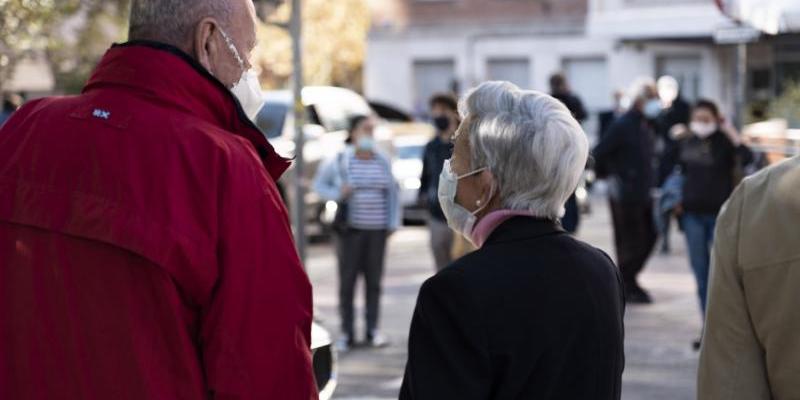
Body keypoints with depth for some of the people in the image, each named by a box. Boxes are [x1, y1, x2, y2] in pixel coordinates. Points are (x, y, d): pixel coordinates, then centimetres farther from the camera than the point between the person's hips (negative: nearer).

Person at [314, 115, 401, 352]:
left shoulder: (382, 162, 9)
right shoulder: (340, 161, -1)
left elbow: (393, 193, 14)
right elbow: (319, 184, 6)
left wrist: (393, 223, 8)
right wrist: (337, 194, -12)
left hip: (377, 229, 3)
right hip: (350, 228, -3)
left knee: (374, 280, 5)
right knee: (347, 281, -2)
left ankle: (373, 331, 13)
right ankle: (347, 334, 4)